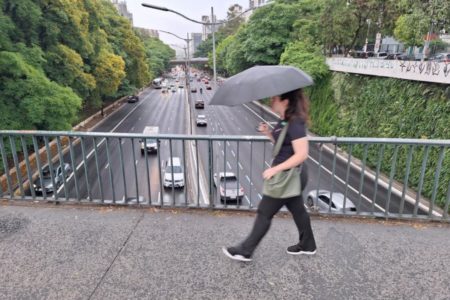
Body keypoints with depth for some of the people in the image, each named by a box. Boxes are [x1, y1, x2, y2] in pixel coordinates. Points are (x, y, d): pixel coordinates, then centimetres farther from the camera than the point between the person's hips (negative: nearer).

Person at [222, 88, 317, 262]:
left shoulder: (294, 123, -24)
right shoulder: (285, 121, 5)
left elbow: (302, 154, -27)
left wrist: (275, 169, -26)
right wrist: (268, 133, -2)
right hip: (289, 175, 10)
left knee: (264, 213, 1)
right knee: (297, 210, 23)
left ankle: (245, 251, 16)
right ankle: (307, 245, 42)